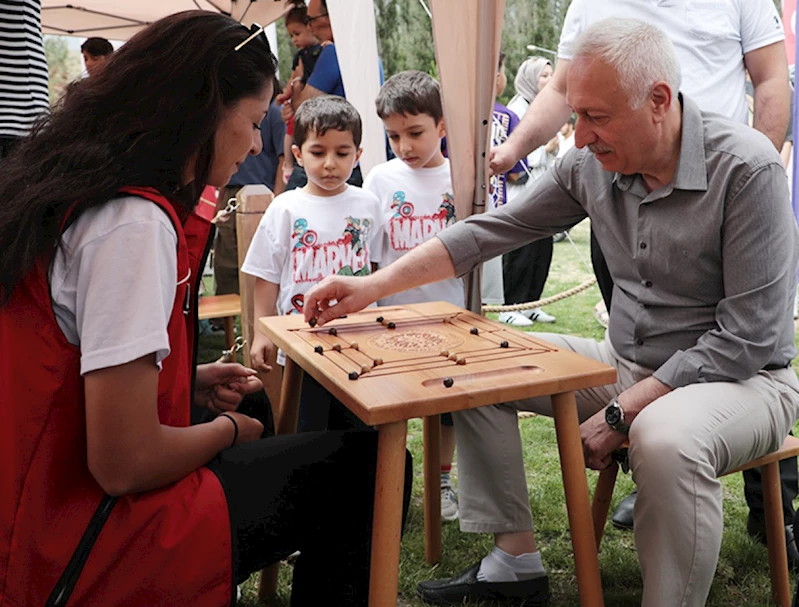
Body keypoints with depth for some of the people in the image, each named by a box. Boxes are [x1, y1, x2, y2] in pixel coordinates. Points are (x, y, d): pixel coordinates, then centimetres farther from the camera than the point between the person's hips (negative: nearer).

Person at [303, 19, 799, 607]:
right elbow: (492, 229, 0)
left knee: (666, 438, -40)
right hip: (626, 362, 7)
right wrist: (372, 286, -7)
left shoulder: (746, 168, -22)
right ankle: (515, 560, 5)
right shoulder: (592, 163, -5)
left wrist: (619, 415, -24)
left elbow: (747, 337, -23)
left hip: (744, 377, -6)